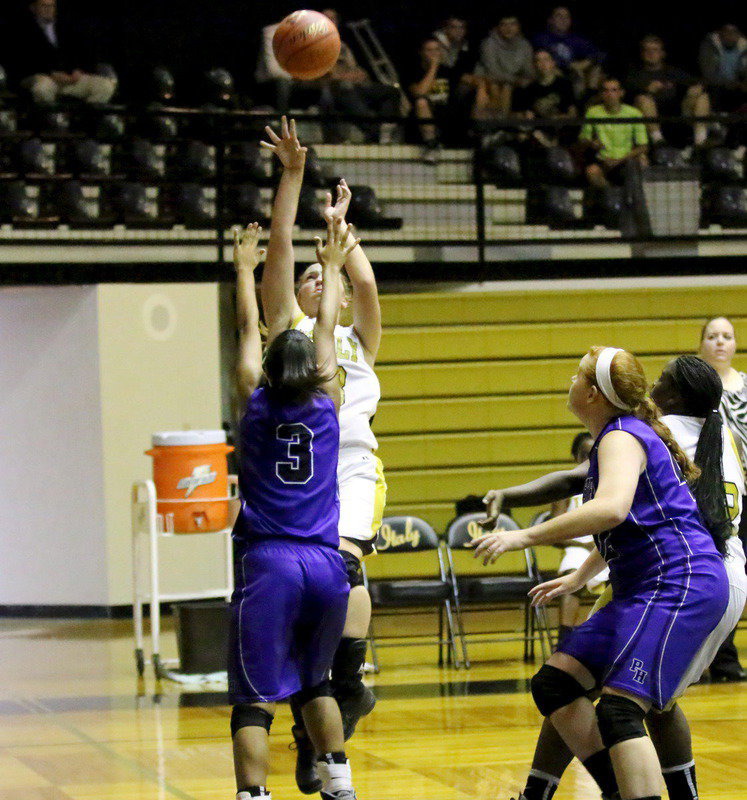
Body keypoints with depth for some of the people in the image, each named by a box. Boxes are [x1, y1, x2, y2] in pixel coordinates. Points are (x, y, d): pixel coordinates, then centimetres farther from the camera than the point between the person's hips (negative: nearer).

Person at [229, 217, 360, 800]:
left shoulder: (256, 402, 3)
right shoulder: (327, 403, 7)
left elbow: (249, 330, 17)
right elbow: (326, 330, 20)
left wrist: (245, 268, 31)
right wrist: (332, 267, 34)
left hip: (268, 562, -3)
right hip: (325, 563, 3)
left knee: (255, 697, -7)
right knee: (313, 682, 23)